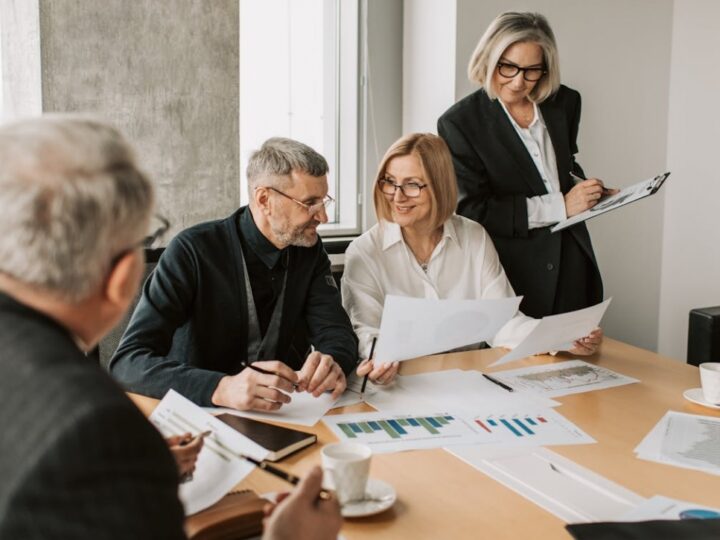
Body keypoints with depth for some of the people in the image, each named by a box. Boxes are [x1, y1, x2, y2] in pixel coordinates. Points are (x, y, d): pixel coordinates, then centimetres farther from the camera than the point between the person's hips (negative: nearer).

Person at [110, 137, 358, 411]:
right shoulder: (193, 251, -17)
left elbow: (338, 333, -2)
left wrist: (331, 363, -27)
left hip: (279, 416, 3)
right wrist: (221, 388, -39)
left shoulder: (309, 250, 0)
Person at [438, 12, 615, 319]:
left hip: (572, 267, 5)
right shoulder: (459, 123, -10)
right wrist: (560, 206, -17)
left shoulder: (564, 103, 5)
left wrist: (587, 191, 0)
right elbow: (472, 210, -15)